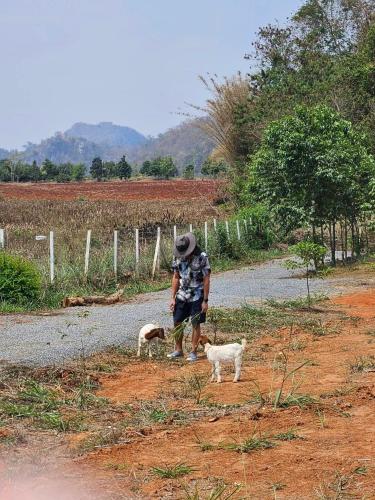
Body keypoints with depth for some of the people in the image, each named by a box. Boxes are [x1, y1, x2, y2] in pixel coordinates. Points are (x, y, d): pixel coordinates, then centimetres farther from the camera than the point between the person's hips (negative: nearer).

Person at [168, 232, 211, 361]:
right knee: (177, 322, 5)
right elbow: (176, 278, 6)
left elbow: (206, 280, -13)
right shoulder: (177, 257, -2)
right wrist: (173, 298, 3)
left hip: (197, 296, -5)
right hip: (182, 295, 5)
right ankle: (178, 350, 19)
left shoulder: (202, 257, -16)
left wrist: (205, 301, -14)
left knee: (196, 324, -2)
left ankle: (193, 352, 7)